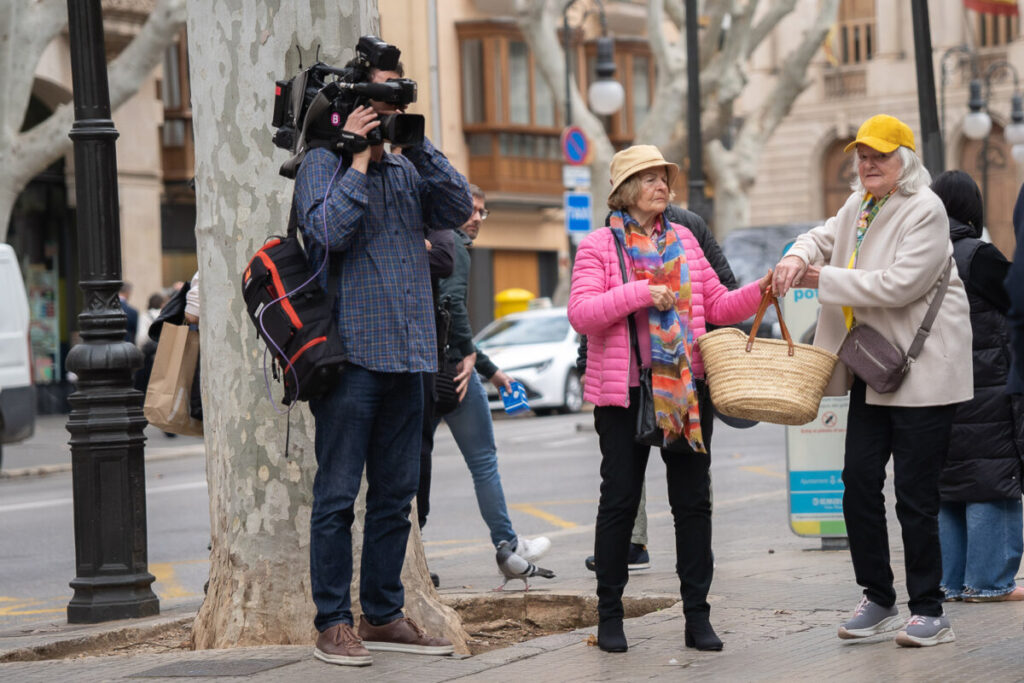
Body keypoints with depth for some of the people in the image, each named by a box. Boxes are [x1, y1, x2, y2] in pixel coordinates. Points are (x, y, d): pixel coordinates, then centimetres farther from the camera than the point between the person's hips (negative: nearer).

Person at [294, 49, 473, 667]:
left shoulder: (406, 169, 16)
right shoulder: (324, 162, -3)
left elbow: (458, 208, 3)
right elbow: (328, 230, -18)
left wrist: (419, 144, 0)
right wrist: (360, 156, -13)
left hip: (407, 357, 7)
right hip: (351, 354, -7)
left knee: (396, 494, 10)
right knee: (338, 495, -3)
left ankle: (384, 615, 19)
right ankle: (334, 622, 2)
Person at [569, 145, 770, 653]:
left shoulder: (684, 241, 14)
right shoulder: (599, 246, 0)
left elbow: (719, 307, 15)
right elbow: (581, 314, -13)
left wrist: (762, 290, -1)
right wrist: (639, 293, -20)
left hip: (687, 389, 4)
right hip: (623, 392, -4)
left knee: (694, 500, 3)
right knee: (620, 500, 1)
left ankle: (697, 615, 9)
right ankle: (609, 615, 12)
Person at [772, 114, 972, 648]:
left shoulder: (925, 210, -14)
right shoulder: (860, 205, 13)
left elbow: (900, 284, -22)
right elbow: (826, 238, 24)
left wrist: (823, 279, -17)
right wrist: (798, 258, -2)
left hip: (922, 370, -8)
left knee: (915, 493, -5)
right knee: (859, 484, 7)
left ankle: (929, 612, 4)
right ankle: (878, 600, 19)